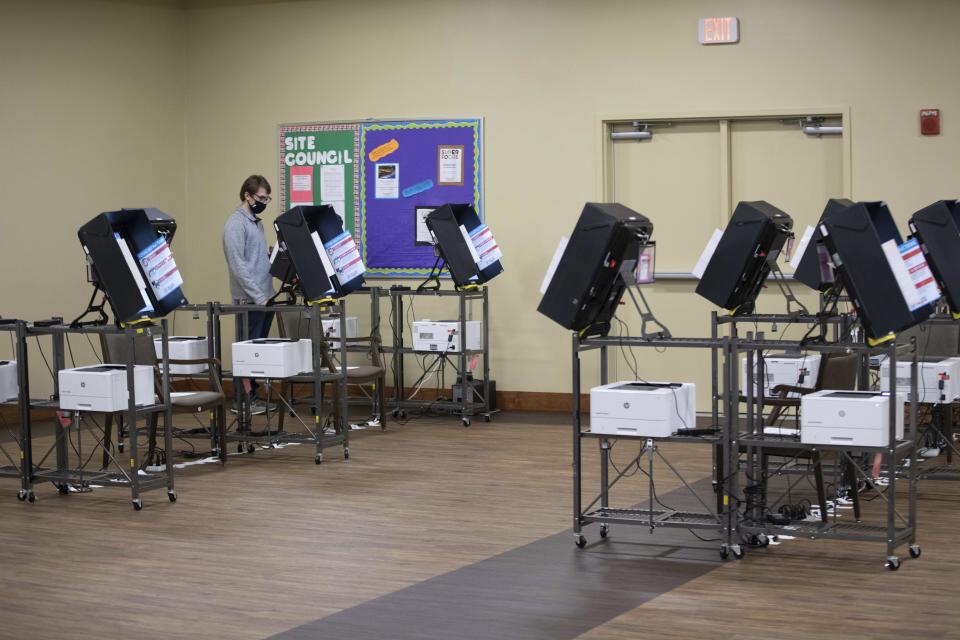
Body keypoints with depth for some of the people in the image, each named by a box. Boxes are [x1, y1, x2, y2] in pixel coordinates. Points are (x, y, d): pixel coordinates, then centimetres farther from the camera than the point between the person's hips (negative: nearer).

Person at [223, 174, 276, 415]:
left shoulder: (256, 222, 16)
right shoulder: (236, 224, -12)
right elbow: (238, 266, -19)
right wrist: (258, 296, -21)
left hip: (264, 297, 9)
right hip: (250, 300, -9)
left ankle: (253, 395, 16)